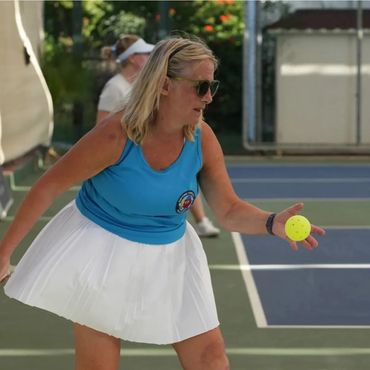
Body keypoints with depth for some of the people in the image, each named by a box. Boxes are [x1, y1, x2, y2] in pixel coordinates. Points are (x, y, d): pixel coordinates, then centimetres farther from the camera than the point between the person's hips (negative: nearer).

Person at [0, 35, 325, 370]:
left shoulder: (202, 139, -11)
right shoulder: (117, 135, -25)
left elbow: (230, 211, -6)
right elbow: (49, 186, -17)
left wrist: (273, 223, -28)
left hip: (170, 256, 4)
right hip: (101, 251, -4)